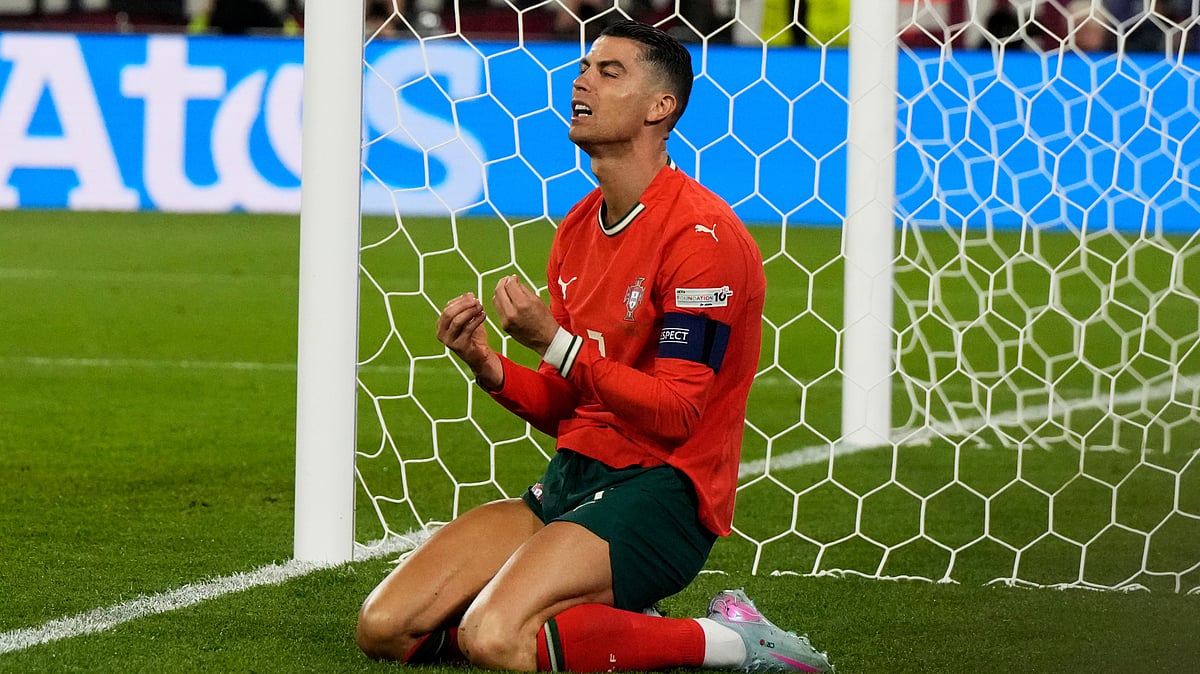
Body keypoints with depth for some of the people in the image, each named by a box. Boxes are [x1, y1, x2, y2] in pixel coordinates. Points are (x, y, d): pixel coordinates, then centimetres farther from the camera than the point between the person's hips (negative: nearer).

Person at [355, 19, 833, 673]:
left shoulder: (701, 232, -12)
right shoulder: (576, 228, 14)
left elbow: (676, 415, -17)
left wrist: (555, 343, -22)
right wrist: (489, 369, -3)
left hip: (660, 487, -8)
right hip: (573, 475, 8)